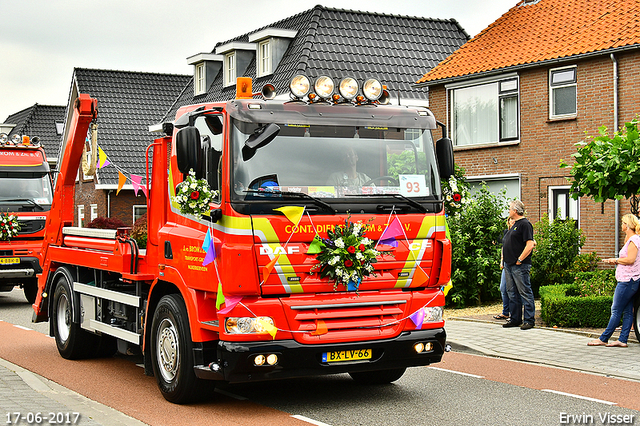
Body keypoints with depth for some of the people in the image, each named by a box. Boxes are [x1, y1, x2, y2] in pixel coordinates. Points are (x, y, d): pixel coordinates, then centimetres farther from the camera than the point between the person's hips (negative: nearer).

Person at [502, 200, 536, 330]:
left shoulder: (525, 224, -11)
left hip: (520, 266, -10)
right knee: (512, 293, 12)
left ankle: (529, 320, -3)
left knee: (525, 293, -6)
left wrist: (519, 260, -18)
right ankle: (515, 319, 19)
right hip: (509, 265, 10)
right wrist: (505, 260, 18)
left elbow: (530, 245, -19)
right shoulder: (515, 225, 19)